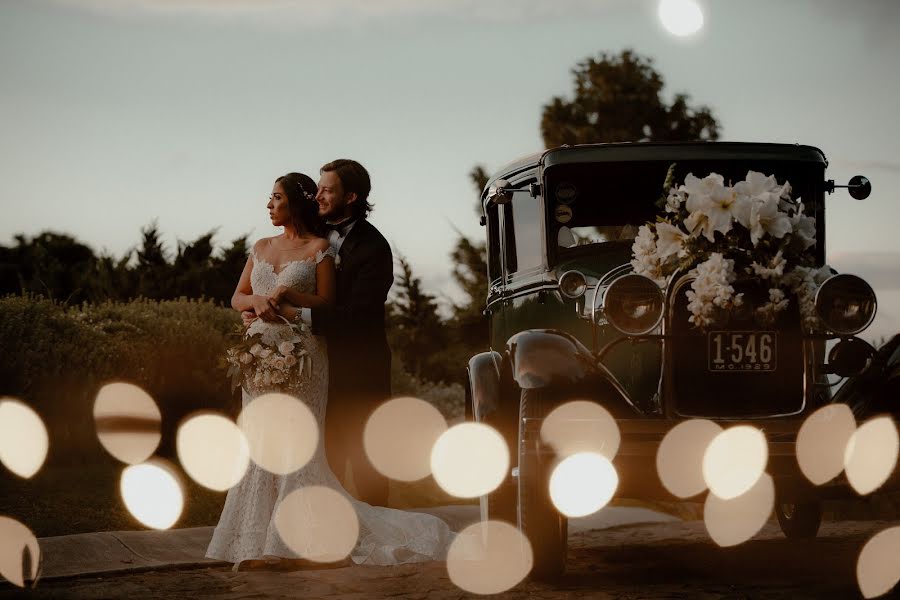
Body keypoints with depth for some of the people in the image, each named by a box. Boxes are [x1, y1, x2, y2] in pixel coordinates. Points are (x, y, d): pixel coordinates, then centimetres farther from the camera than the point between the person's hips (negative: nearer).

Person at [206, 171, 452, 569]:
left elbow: (328, 302, -7)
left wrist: (288, 298, -17)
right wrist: (259, 302, -7)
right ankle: (259, 542, 4)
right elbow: (237, 298, 14)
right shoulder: (261, 248, 16)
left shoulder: (319, 248, -1)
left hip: (301, 356, -6)